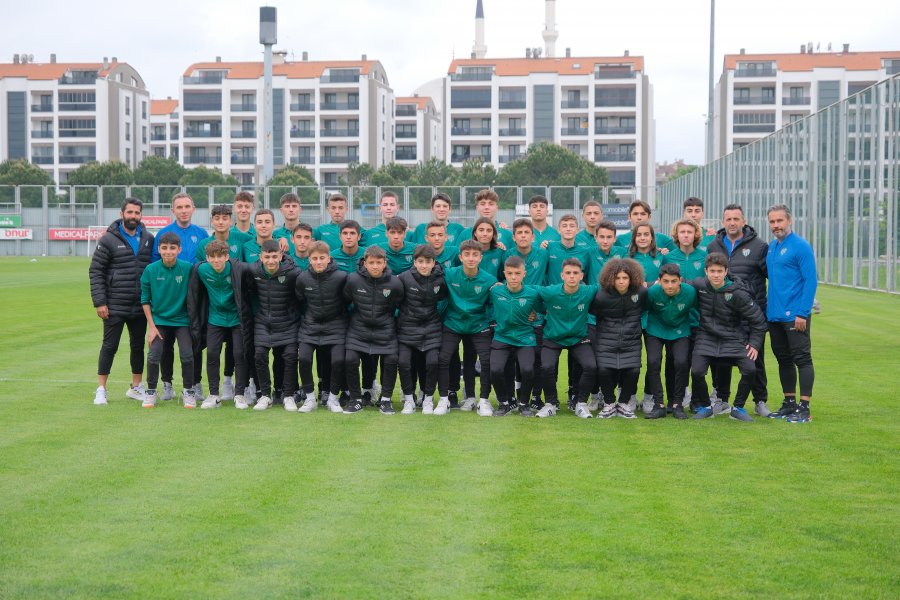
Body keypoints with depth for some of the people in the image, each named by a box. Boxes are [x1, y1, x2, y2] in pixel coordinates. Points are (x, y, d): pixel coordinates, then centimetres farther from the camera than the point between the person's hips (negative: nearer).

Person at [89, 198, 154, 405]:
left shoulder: (149, 239, 6)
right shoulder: (109, 240, -5)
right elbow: (95, 271, -5)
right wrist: (99, 302, -11)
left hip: (140, 306, 4)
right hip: (115, 306, -4)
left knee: (138, 346, 12)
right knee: (110, 346, 1)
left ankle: (136, 387, 23)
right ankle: (101, 389, 9)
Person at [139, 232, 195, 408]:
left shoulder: (187, 268, -12)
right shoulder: (151, 270, -10)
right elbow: (145, 299, -2)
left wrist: (194, 322, 1)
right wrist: (151, 326, -5)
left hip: (182, 319, 0)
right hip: (159, 319, 0)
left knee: (187, 354, -9)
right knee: (154, 355, -9)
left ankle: (188, 391, 10)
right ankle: (150, 392, 10)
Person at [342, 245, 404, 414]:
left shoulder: (394, 283, -11)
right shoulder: (353, 280, -11)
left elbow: (401, 306, 4)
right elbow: (345, 301, 6)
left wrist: (391, 323, 6)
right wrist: (351, 319, 9)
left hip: (385, 331, 0)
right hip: (358, 329, 0)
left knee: (391, 360, -12)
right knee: (350, 360, -14)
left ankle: (385, 399, 7)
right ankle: (356, 399, 6)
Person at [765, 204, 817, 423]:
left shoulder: (801, 246, -10)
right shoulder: (771, 247, 13)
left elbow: (810, 281, -14)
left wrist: (802, 313, -19)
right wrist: (768, 307, 12)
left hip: (795, 315, -8)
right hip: (774, 315, 8)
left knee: (802, 359, -4)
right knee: (783, 360, 14)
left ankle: (804, 408, -2)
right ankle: (789, 403, 23)